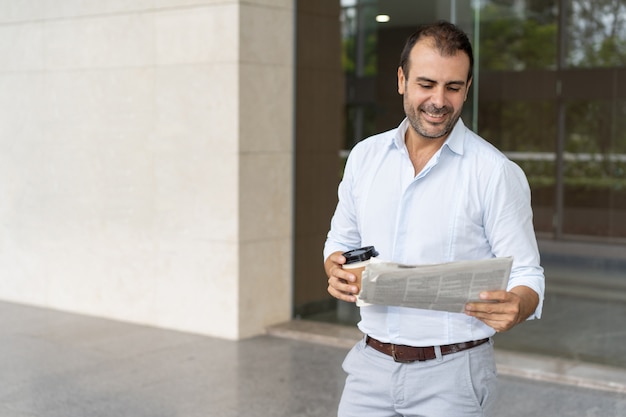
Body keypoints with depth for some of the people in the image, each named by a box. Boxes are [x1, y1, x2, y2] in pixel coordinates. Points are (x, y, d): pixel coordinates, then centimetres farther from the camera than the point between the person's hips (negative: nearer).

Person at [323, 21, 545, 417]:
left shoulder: (496, 172, -9)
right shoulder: (365, 156, 5)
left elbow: (526, 275, -8)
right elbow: (341, 241, 15)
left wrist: (515, 307, -30)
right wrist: (338, 272, -7)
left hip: (452, 373, -3)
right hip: (371, 365, 4)